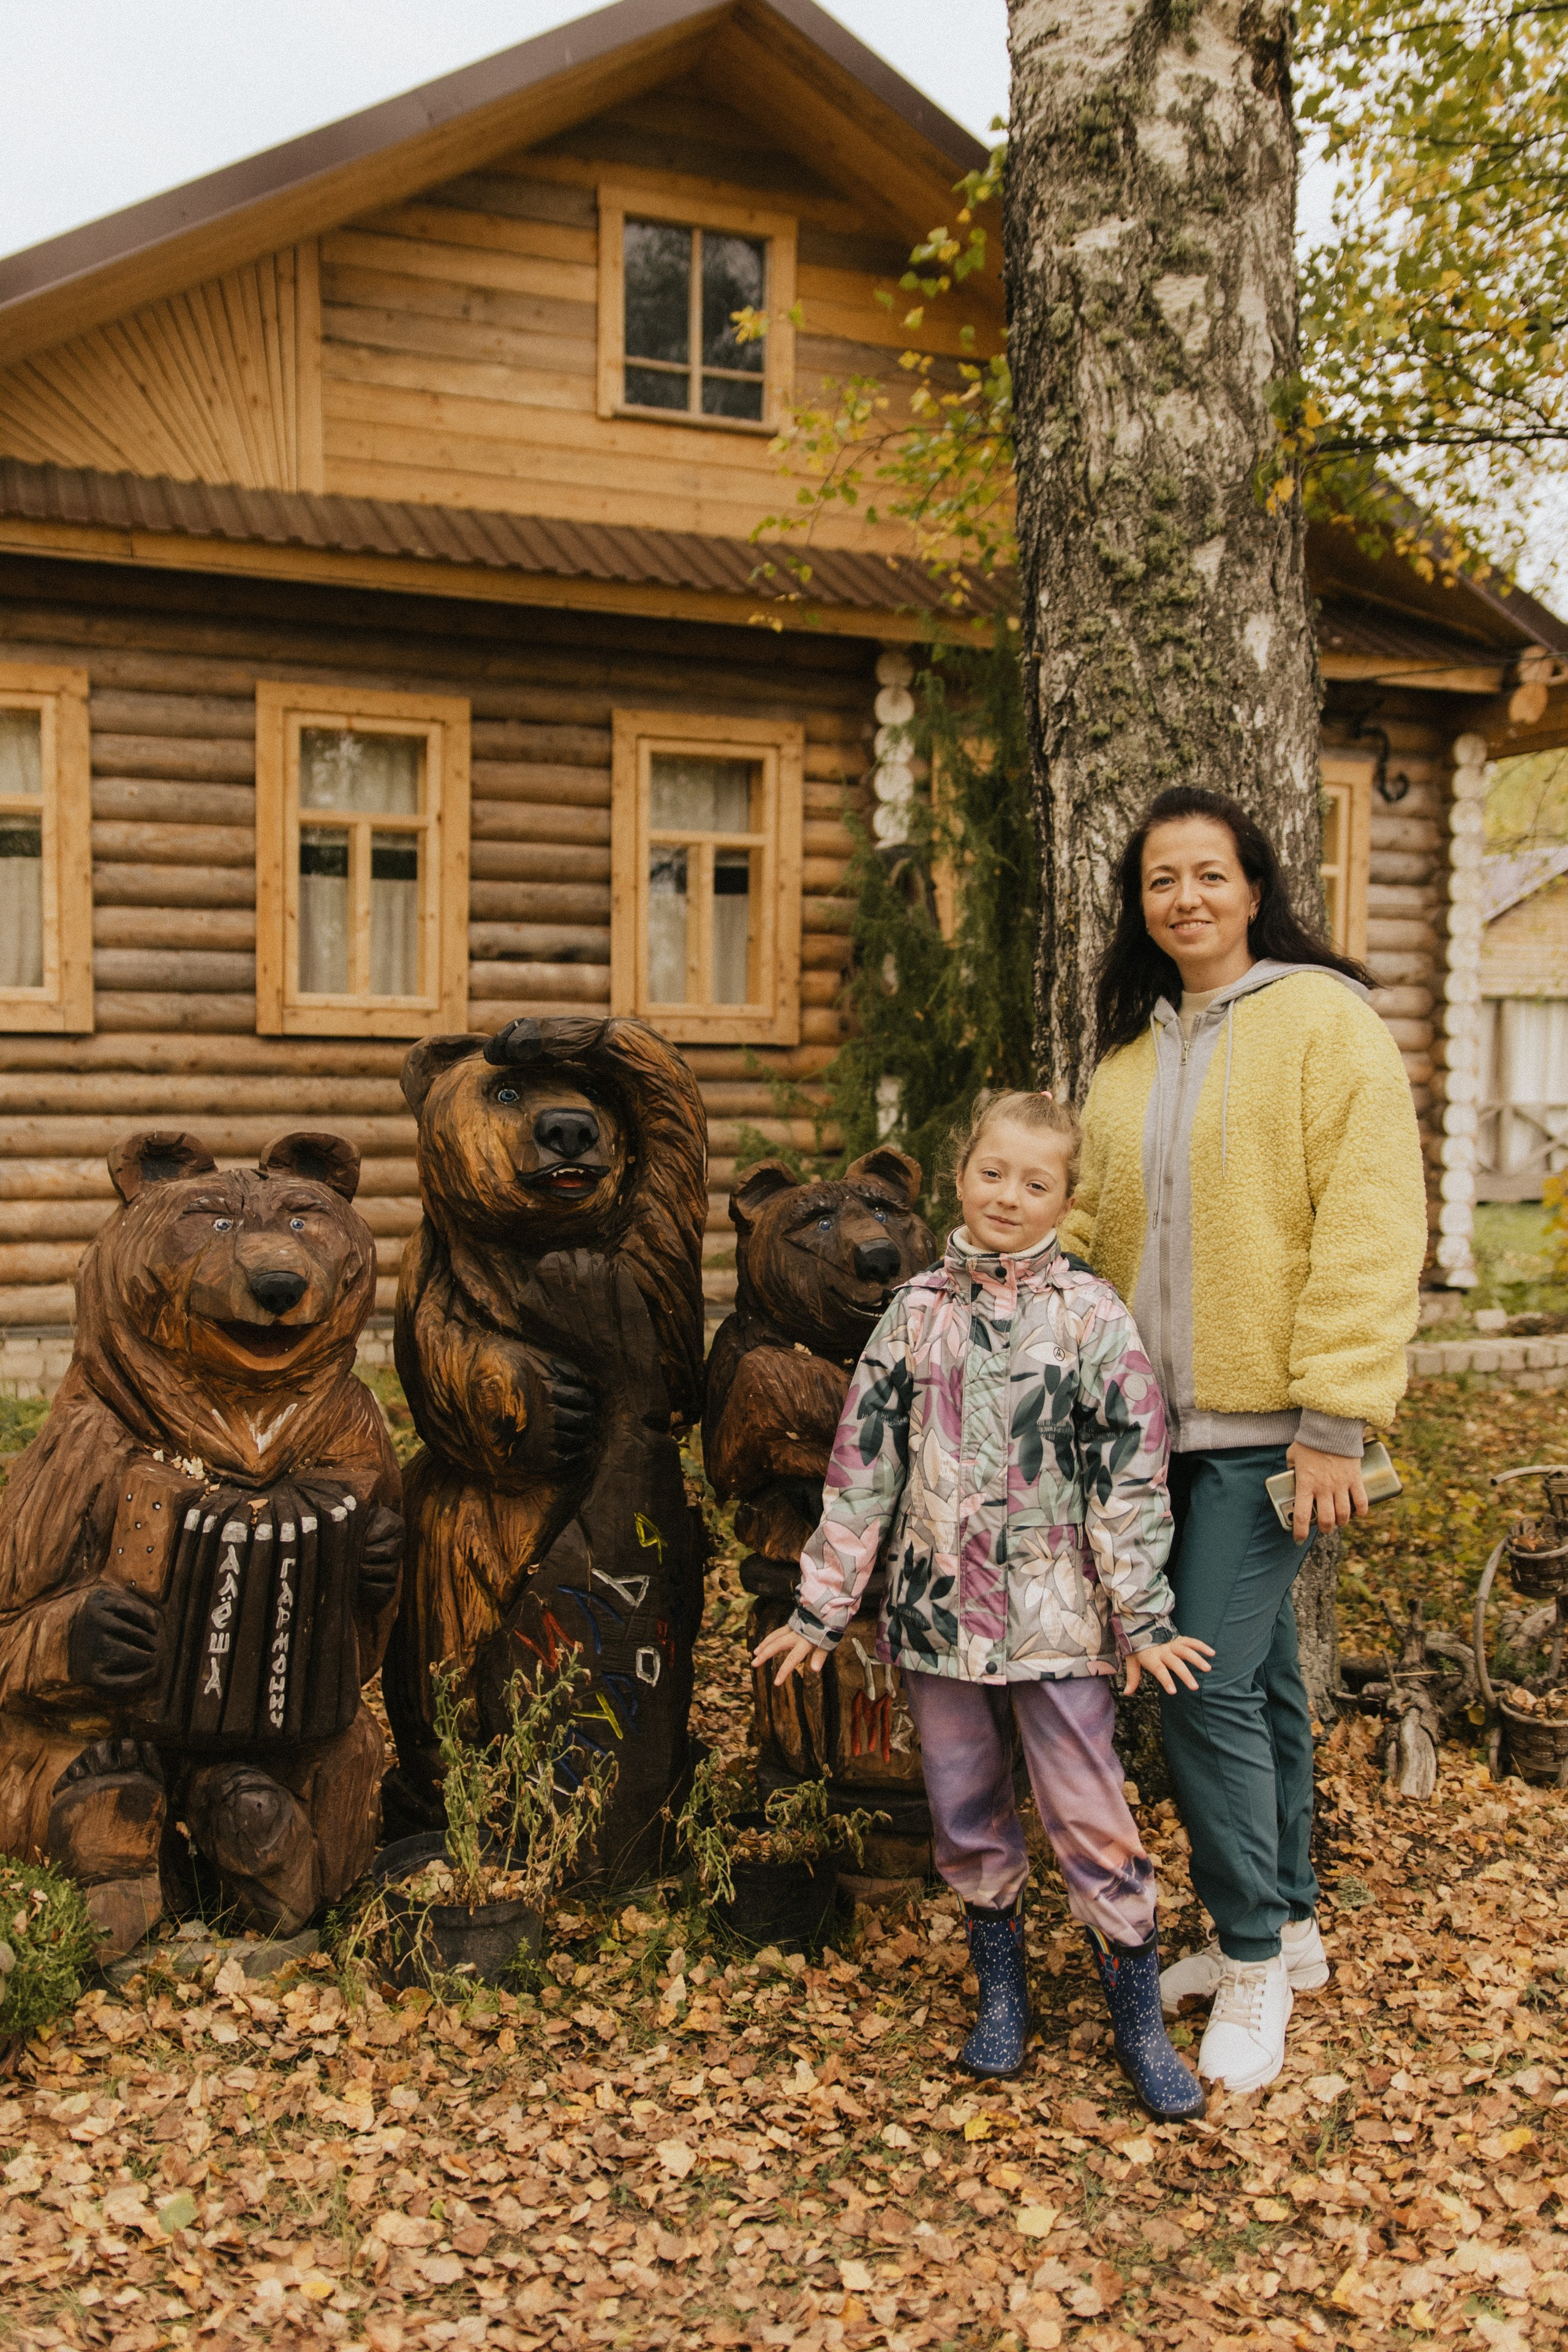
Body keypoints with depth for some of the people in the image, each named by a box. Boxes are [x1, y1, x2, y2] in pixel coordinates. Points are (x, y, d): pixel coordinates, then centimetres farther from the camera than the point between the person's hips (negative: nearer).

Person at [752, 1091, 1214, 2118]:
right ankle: (1003, 1995, 33)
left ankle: (1141, 2021, 20)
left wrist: (1143, 1617, -7)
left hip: (1056, 1613, -3)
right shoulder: (918, 1310, 3)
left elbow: (1130, 1471, -5)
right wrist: (821, 1607, 5)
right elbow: (865, 1462, 4)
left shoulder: (1090, 1314, -5)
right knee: (967, 1816, 13)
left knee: (1091, 1818, 2)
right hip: (937, 1608, 3)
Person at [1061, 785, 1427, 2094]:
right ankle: (1286, 1929, 31)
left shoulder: (1323, 1020, -8)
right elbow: (1097, 1224, 20)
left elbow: (1369, 1231, -13)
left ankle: (1257, 1958, 14)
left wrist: (1335, 1420, -17)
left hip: (1265, 1429, -6)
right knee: (1257, 1675, 16)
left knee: (1211, 1687, -6)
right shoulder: (1131, 1052, 13)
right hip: (1159, 1421, 6)